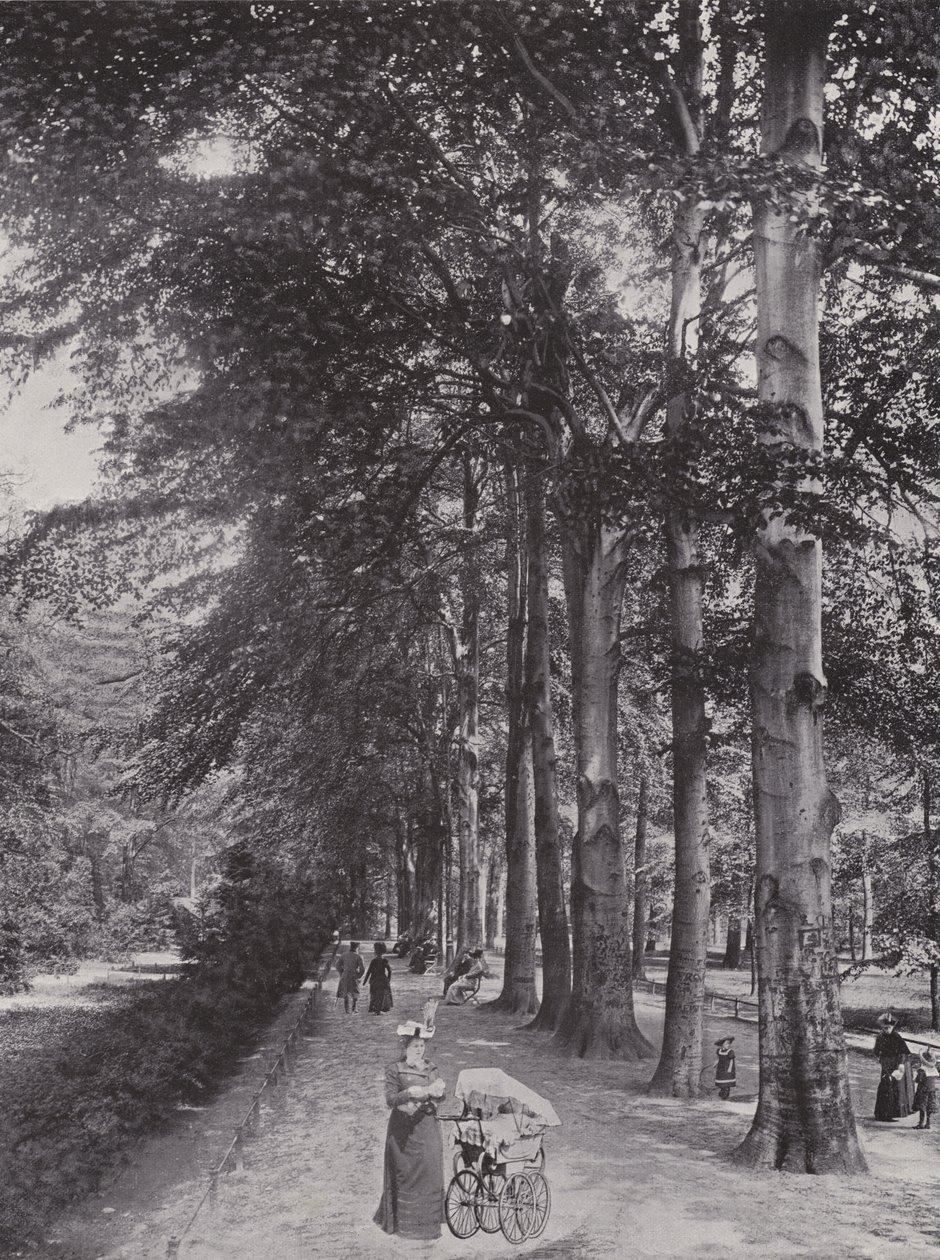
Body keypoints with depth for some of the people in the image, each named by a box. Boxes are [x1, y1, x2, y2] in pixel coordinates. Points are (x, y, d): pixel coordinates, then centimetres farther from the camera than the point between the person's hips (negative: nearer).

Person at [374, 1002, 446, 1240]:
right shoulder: (394, 1070, -7)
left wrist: (436, 1092, -17)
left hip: (427, 1125, 4)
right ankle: (402, 1222, 14)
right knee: (405, 1173, 2)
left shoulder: (429, 1068, 8)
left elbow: (440, 1094, 5)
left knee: (430, 1170, 3)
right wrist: (411, 1092, -27)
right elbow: (390, 1099, -13)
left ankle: (427, 1220, 16)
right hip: (403, 1128, -4)